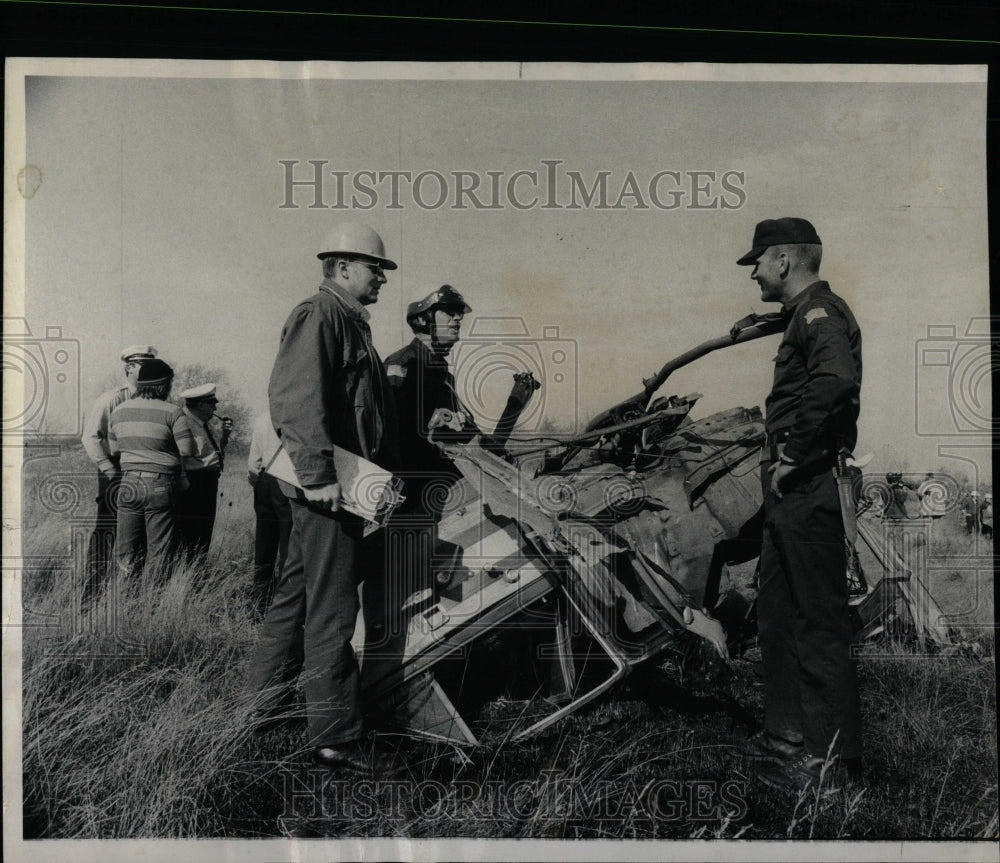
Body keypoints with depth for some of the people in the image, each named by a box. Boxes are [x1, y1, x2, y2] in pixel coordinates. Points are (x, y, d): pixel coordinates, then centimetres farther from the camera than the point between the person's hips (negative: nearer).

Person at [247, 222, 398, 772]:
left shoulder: (352, 324, 22)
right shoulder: (317, 318, -10)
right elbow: (292, 397, -23)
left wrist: (381, 473, 23)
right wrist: (317, 473, -27)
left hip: (348, 484, 10)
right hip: (328, 489, -10)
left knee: (297, 593, 19)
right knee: (331, 612, -6)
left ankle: (264, 697, 34)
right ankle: (334, 737, 1)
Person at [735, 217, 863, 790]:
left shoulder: (819, 311, -12)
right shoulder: (806, 314, 21)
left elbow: (837, 380, -32)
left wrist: (796, 455, -24)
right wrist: (784, 457, 11)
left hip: (809, 487, -11)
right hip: (794, 491, 11)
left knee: (819, 621, -4)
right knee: (779, 614, 17)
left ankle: (832, 755, 7)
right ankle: (788, 734, 30)